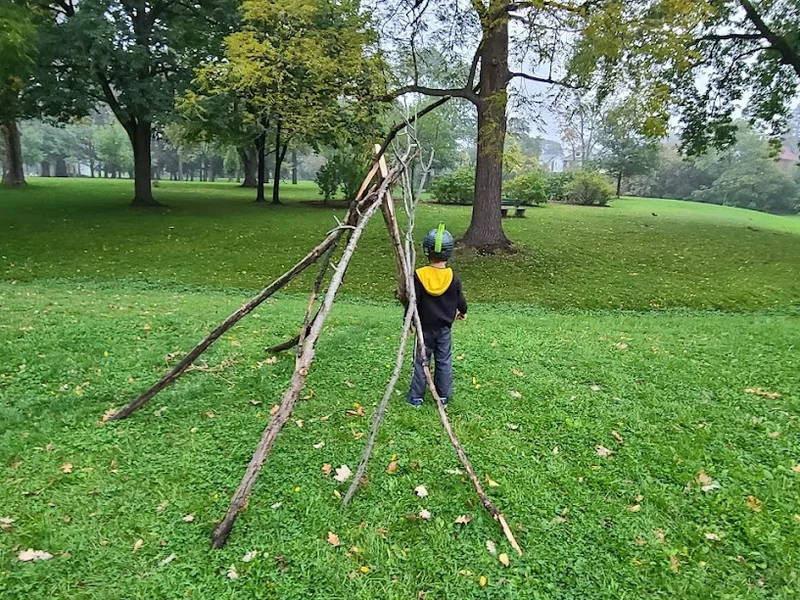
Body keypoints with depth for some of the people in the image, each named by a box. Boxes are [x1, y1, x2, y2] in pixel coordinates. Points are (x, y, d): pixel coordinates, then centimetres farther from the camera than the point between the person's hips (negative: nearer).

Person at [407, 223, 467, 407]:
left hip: (425, 327, -1)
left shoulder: (419, 275, -16)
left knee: (421, 361, 9)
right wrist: (462, 312, 24)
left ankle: (416, 397, 14)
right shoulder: (453, 277, -10)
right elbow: (460, 300, 2)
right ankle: (443, 397, 21)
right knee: (444, 362, 13)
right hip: (444, 328, 1)